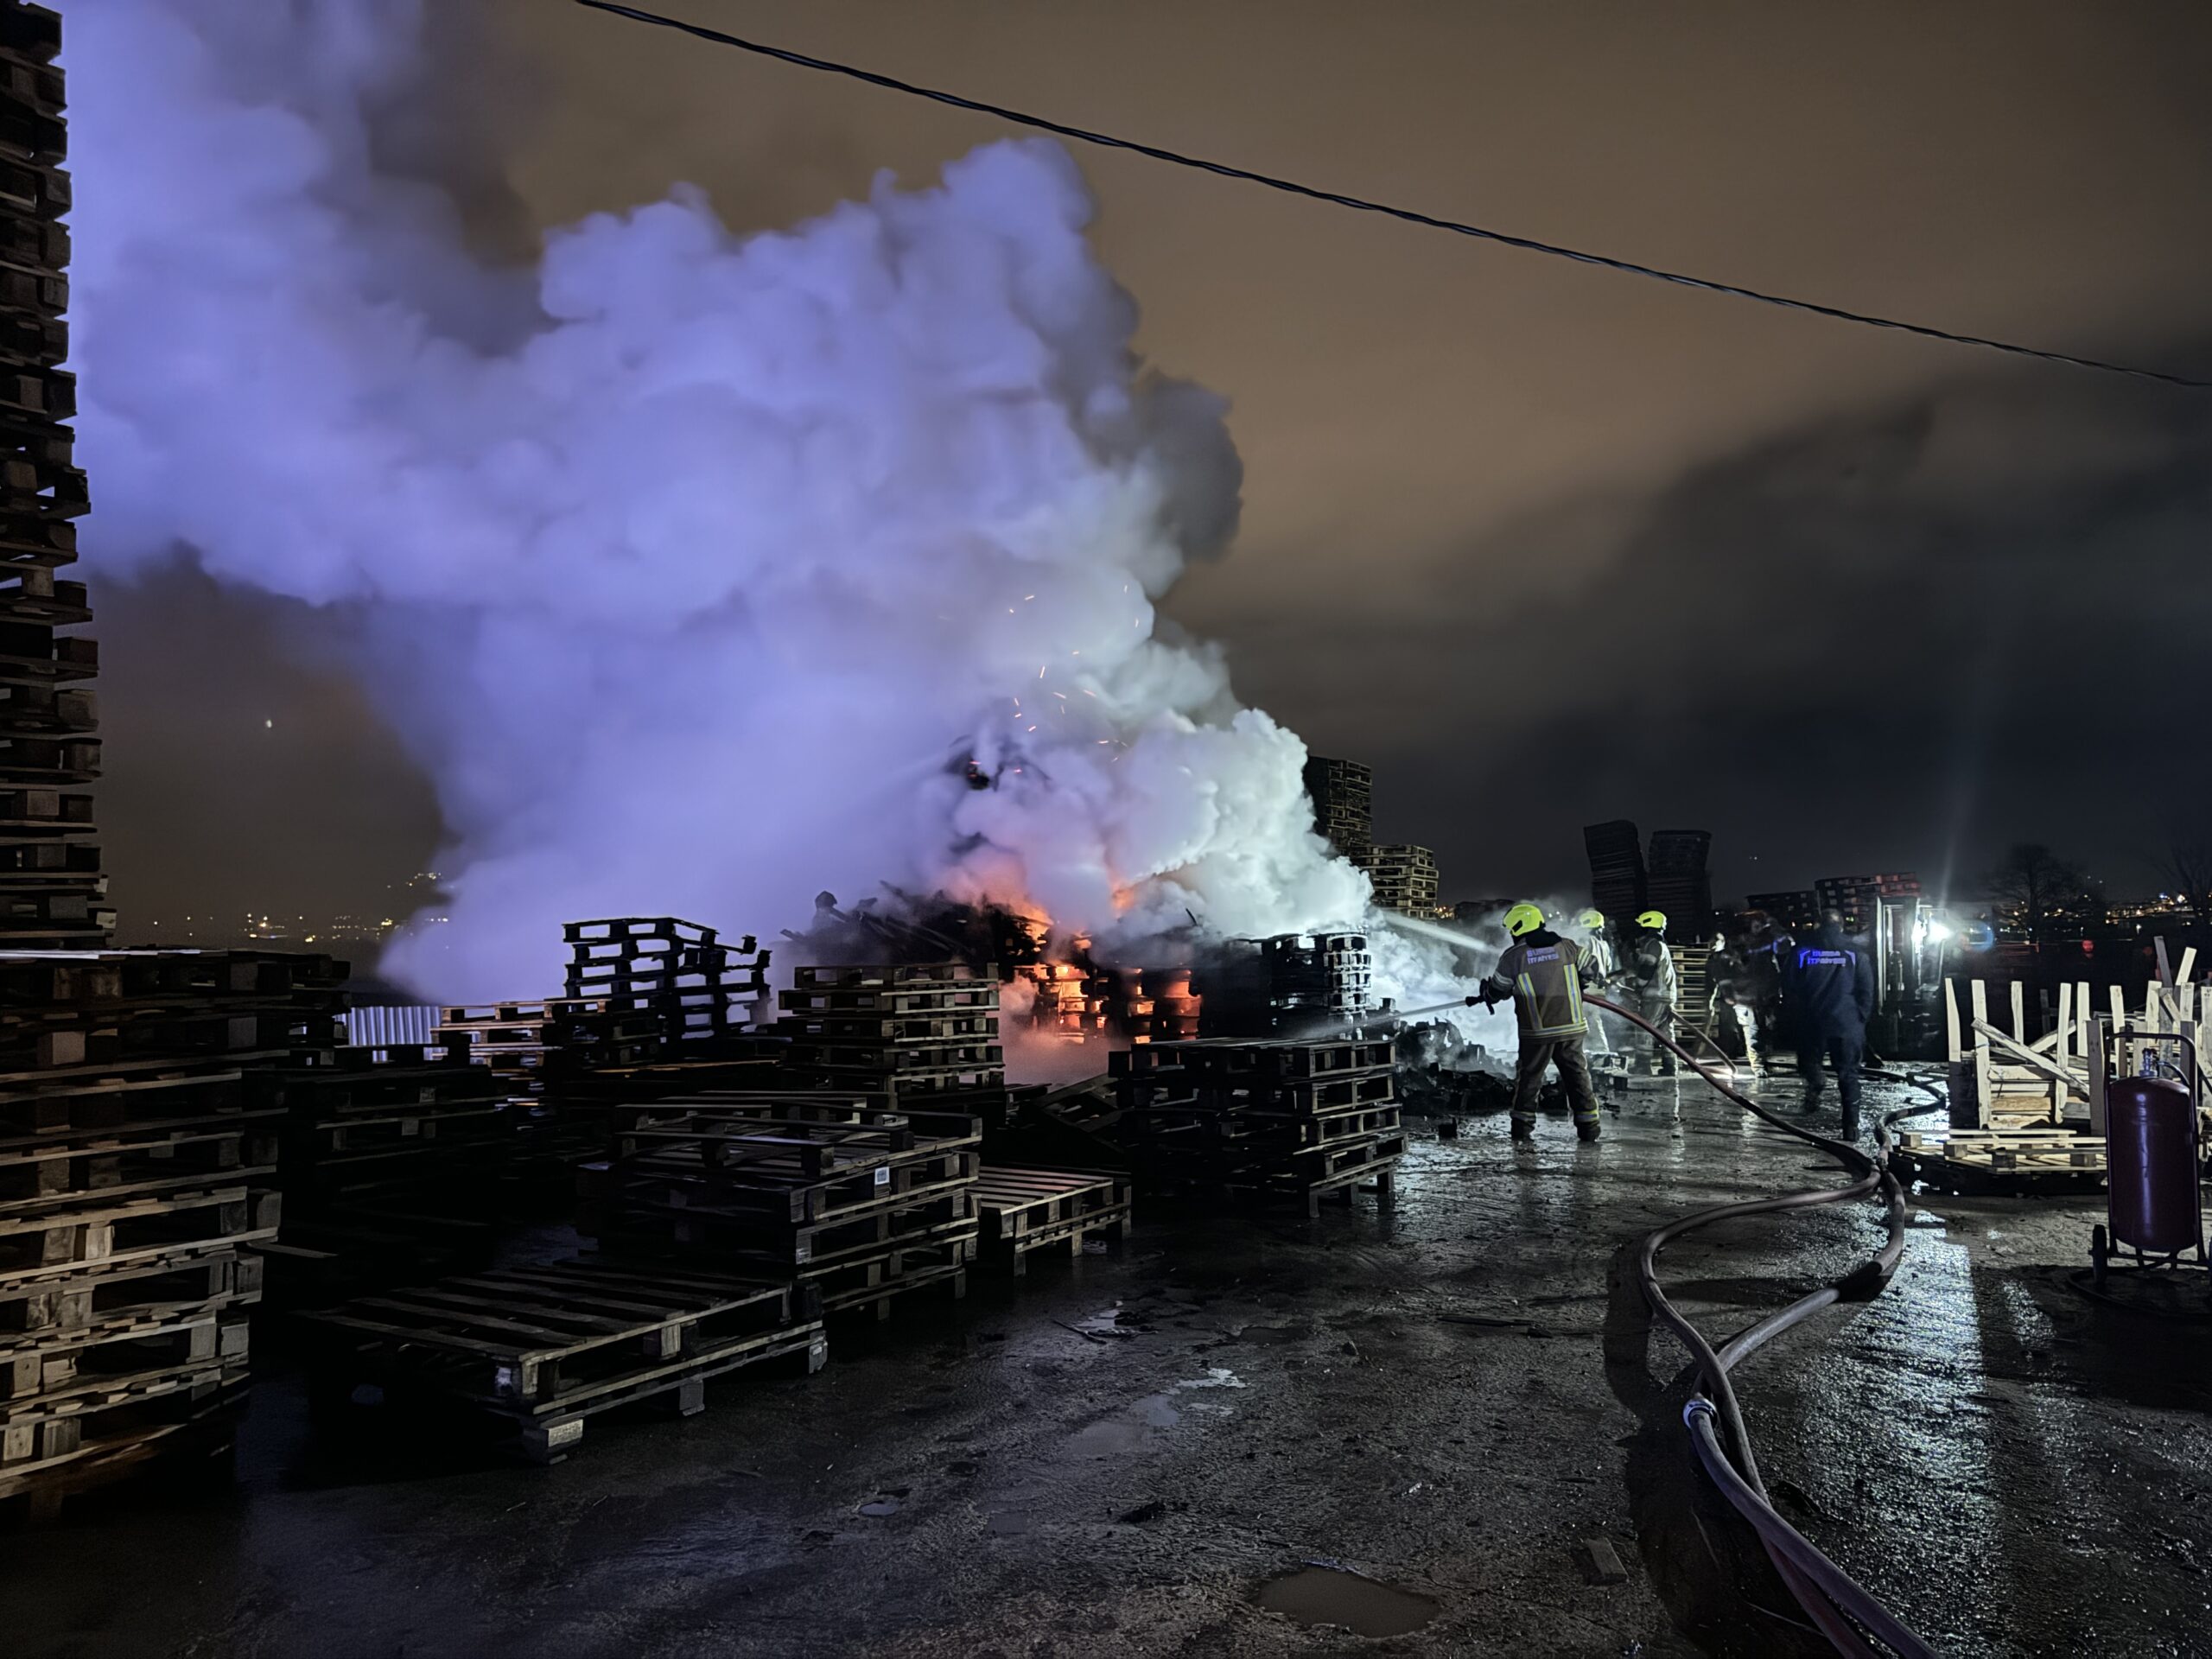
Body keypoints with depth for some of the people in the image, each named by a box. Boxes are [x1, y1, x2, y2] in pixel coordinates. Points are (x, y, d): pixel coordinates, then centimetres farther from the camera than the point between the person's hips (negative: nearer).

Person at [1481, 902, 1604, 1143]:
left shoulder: (1513, 957, -6)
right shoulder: (1567, 947, 1)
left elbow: (1497, 991, 2)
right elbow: (1591, 967, 13)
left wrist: (1485, 993, 25)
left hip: (1536, 1033, -2)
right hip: (1572, 1028, 2)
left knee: (1528, 1077, 12)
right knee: (1577, 1074, 12)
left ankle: (1522, 1125, 15)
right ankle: (1588, 1126, 14)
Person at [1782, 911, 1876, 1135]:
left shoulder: (1802, 953, 0)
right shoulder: (1857, 955, 1)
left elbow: (1788, 991, 1)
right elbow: (1867, 993, 1)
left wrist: (1797, 1019, 12)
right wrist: (1860, 1020, 12)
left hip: (1812, 1025, -1)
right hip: (1848, 1025, 1)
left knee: (1809, 1063, 20)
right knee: (1848, 1075, 10)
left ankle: (1816, 1083, -11)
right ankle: (1851, 1127, 6)